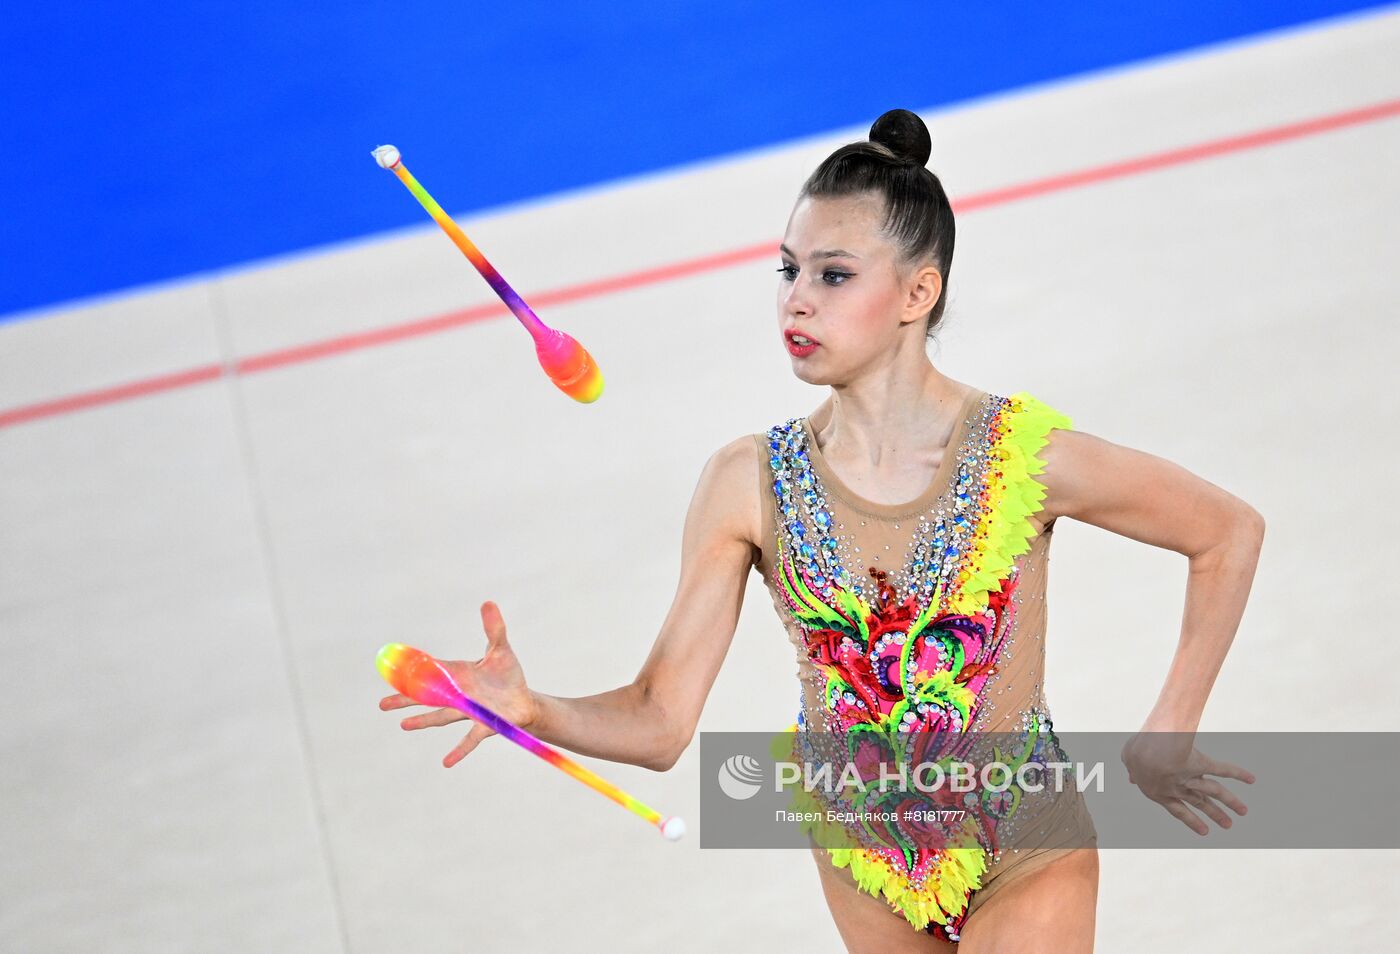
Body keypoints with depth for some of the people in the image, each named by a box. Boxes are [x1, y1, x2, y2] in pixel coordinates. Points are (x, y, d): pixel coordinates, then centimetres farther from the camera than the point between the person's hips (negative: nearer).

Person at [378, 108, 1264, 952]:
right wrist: (532, 708, -35)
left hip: (1027, 864, -2)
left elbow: (1232, 532, -5)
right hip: (867, 871, 3)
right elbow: (661, 720, -15)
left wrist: (1167, 735, -5)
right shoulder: (749, 484, -14)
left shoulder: (1026, 455, -20)